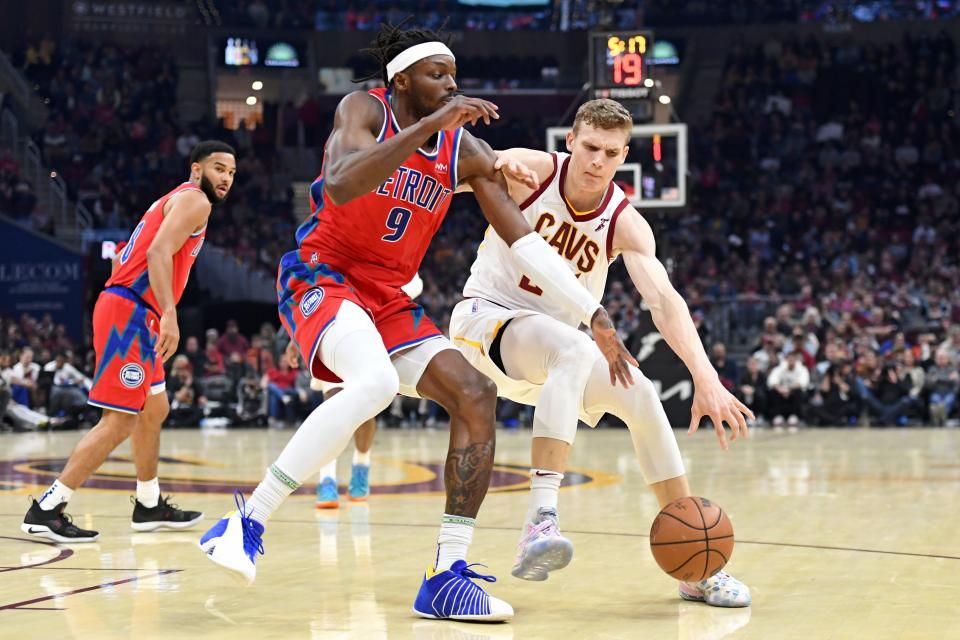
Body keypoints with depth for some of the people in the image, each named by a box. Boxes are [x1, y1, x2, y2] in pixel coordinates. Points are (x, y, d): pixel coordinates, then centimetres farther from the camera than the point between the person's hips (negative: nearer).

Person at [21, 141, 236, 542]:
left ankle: (149, 507, 30)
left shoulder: (175, 201, 25)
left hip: (133, 315, 11)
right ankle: (45, 511, -13)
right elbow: (159, 253, -21)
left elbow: (125, 255, 26)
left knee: (154, 410, 20)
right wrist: (169, 315, -30)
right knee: (120, 421, -12)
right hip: (129, 311, -11)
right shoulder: (194, 200, -5)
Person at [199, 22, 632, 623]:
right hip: (320, 275, -7)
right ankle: (249, 524, -25)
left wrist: (594, 314, -7)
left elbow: (525, 239, 1)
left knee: (475, 394, -9)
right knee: (375, 382, -35)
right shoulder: (365, 109, -11)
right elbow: (340, 186, -32)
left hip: (388, 297, 7)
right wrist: (431, 124, -35)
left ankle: (447, 578, -7)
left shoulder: (465, 151, 3)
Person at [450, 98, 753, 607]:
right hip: (486, 318, -5)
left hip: (557, 345, 5)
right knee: (572, 347, -34)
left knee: (640, 396, -10)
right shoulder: (532, 171, -13)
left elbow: (664, 302, -20)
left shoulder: (625, 223, -9)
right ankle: (540, 520, -46)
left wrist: (706, 379, -35)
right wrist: (496, 166, -48)